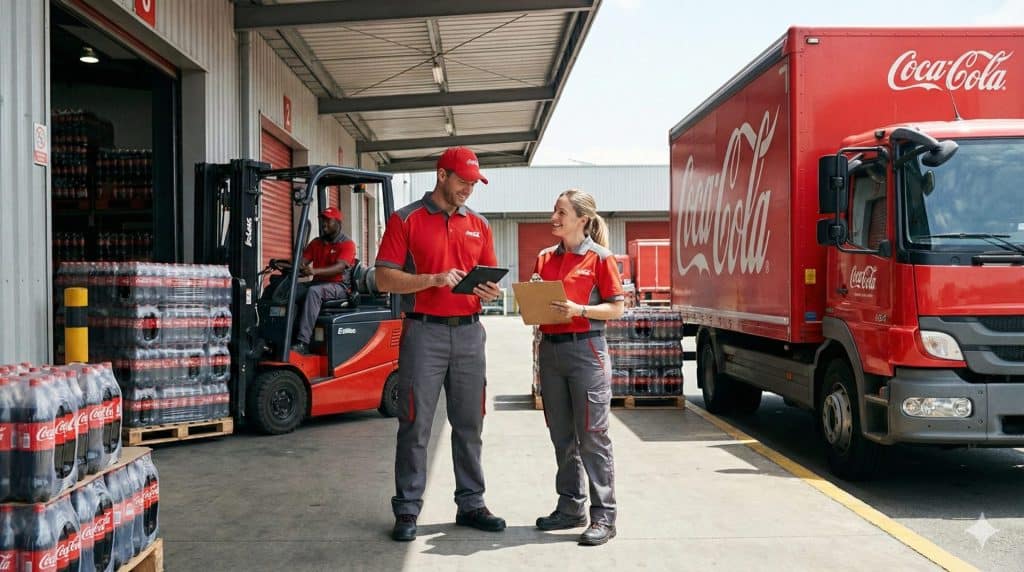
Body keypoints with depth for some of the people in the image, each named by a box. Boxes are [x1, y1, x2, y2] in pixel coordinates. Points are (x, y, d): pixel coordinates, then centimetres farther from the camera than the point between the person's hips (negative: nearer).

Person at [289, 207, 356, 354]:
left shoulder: (347, 244, -3)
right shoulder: (316, 243, 18)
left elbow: (339, 267, -19)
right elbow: (302, 262, 8)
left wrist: (315, 271, -34)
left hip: (339, 286, -6)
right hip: (318, 283, 6)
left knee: (313, 291, -36)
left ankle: (302, 342, -43)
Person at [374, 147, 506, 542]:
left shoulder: (479, 225, 14)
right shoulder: (405, 220, 1)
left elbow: (489, 278, 18)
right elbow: (384, 279, -6)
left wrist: (490, 291, -6)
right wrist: (434, 280, -18)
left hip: (469, 333, 4)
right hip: (424, 333, -4)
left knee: (469, 425, 9)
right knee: (415, 425, -1)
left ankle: (471, 504, 18)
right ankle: (407, 510, 7)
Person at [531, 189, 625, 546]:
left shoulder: (600, 257, -5)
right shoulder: (545, 258, 11)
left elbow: (616, 308, -6)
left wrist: (579, 310, -19)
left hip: (586, 350, -6)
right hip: (550, 349, 6)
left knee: (592, 437, -2)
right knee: (561, 436, 12)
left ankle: (604, 516, 4)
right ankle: (570, 507, 23)